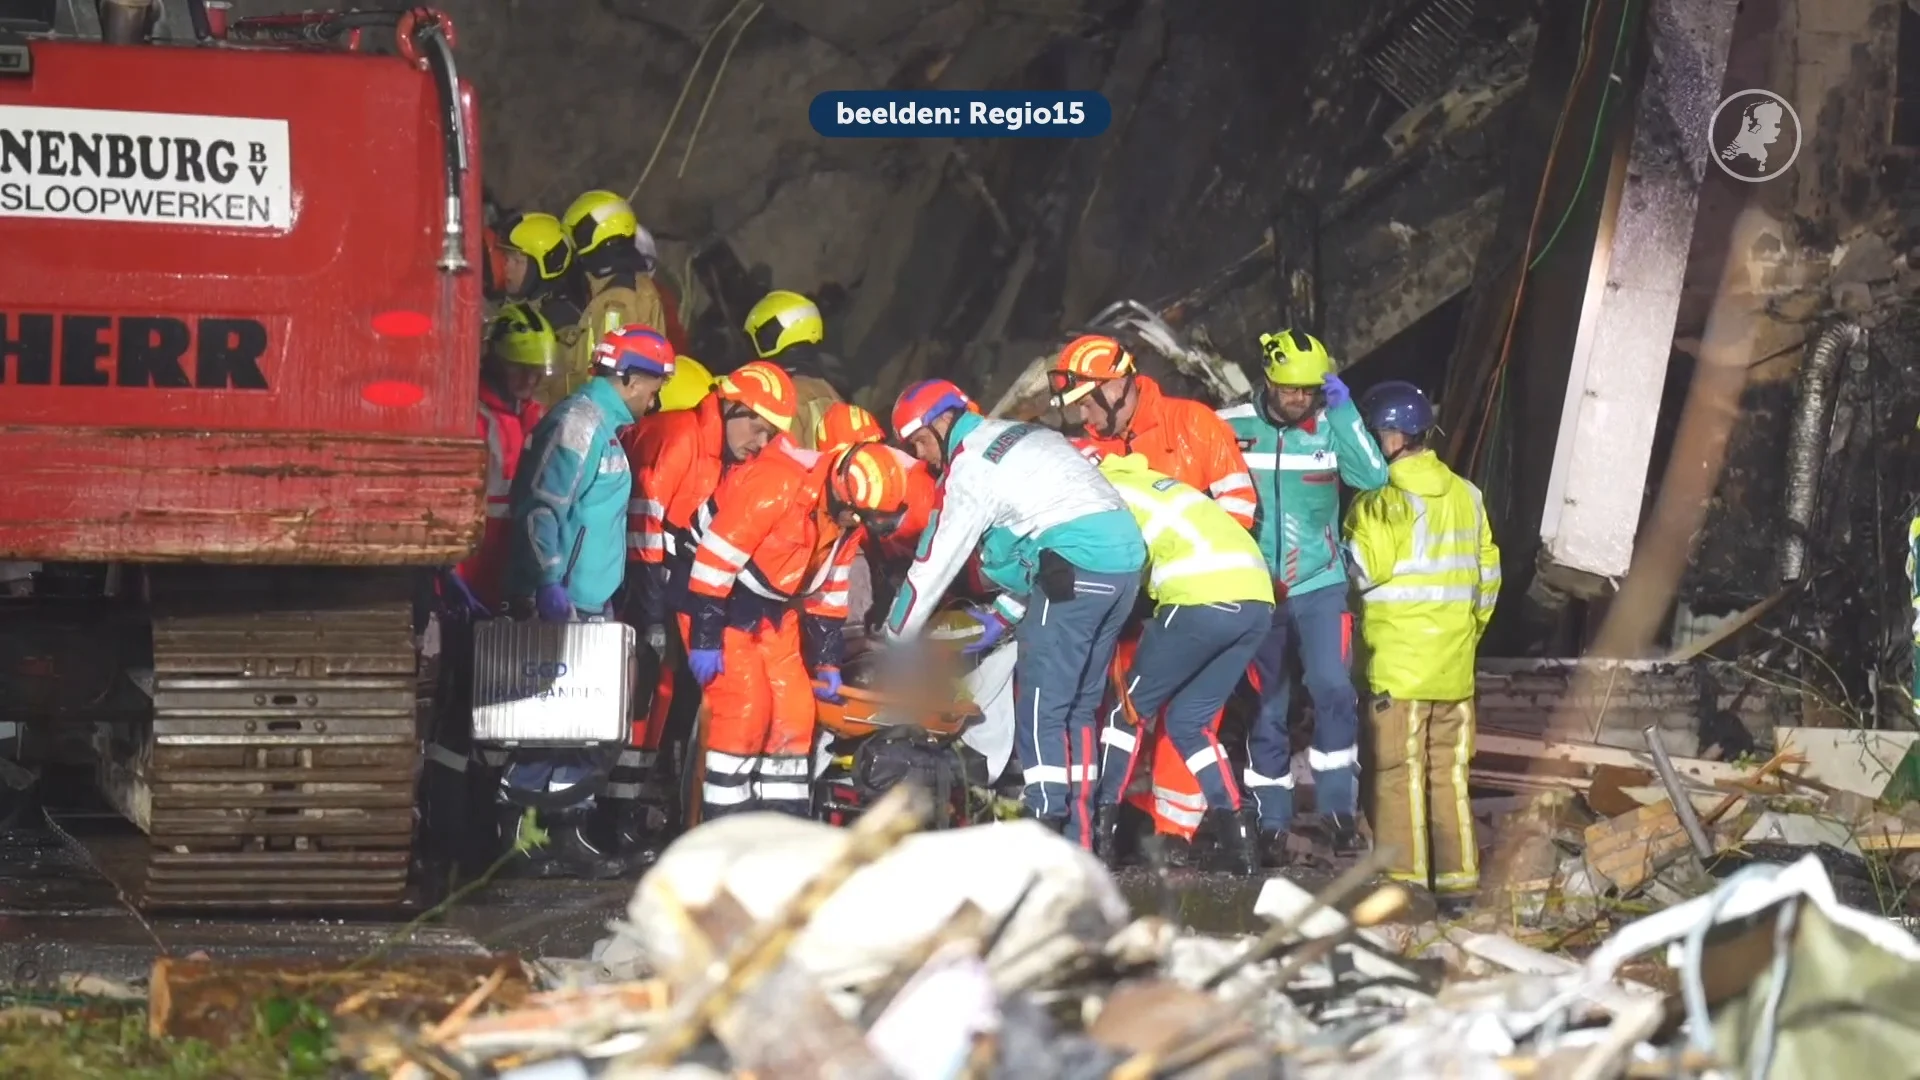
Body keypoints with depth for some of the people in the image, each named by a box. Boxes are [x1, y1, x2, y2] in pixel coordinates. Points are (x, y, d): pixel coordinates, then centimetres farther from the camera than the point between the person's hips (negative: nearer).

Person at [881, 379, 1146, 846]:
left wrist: (891, 640, 14)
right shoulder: (1023, 437, 25)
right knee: (1078, 708, 14)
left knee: (1040, 714, -6)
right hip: (1127, 560, 9)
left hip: (1077, 573, -9)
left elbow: (935, 564, 3)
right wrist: (1005, 615, 29)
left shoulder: (970, 468, -1)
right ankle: (1079, 838, 14)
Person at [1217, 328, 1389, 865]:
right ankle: (1272, 823, 12)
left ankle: (1339, 809, -3)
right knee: (1265, 708, 4)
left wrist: (1344, 411, -21)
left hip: (1319, 584, 0)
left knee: (1333, 689, -13)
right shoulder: (1231, 427, -5)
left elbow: (1373, 477, -18)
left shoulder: (1330, 428, -3)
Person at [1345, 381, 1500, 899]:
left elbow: (1363, 569, -18)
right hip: (1454, 664, 7)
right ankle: (1457, 877, 13)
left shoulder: (1388, 498, -13)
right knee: (1449, 772, 11)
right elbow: (1487, 574, 15)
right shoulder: (1465, 495, 10)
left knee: (1398, 772, -4)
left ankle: (1403, 879, -6)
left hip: (1398, 665, -7)